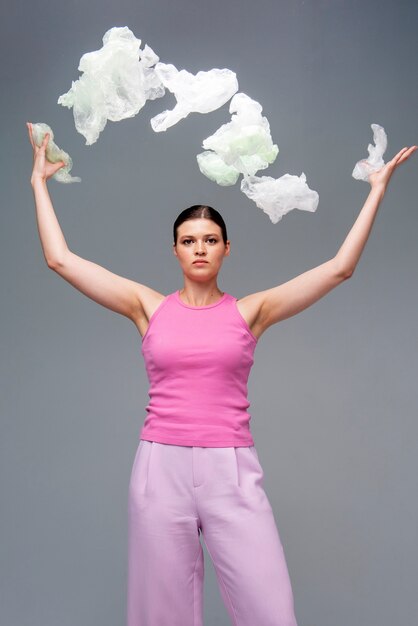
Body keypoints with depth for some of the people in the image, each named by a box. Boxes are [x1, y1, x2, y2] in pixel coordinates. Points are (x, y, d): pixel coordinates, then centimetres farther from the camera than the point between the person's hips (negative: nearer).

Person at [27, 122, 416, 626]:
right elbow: (60, 259, 4)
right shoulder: (149, 306, 6)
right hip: (161, 467, 1)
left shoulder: (250, 311, 4)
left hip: (232, 471, 0)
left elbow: (339, 267, 0)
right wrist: (39, 182, 10)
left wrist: (377, 188, 3)